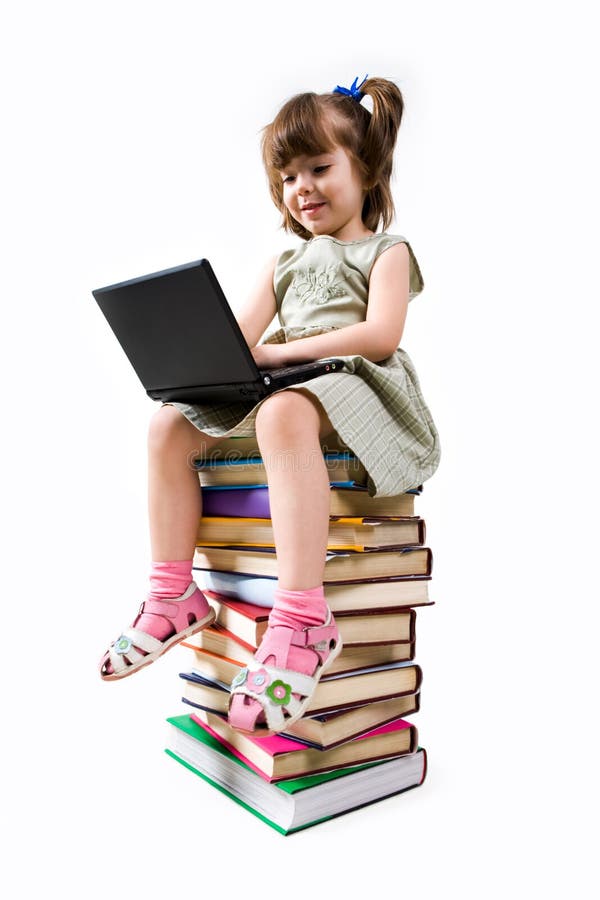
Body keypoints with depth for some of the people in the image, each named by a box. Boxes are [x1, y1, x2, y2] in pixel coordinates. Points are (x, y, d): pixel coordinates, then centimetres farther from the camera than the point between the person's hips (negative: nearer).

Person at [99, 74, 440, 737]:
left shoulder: (385, 251, 9)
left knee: (284, 414, -41)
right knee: (169, 425, -9)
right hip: (278, 391, 7)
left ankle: (302, 619, -42)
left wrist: (282, 350, -16)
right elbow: (238, 337, 16)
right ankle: (173, 593, -7)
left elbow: (380, 335, -10)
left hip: (355, 385, -7)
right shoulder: (285, 264, 28)